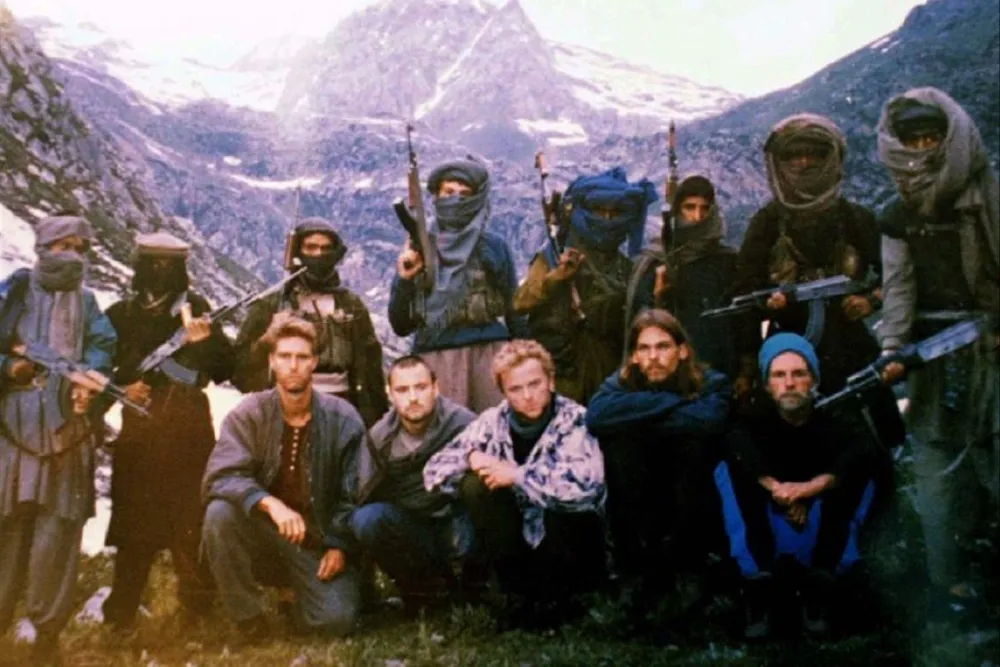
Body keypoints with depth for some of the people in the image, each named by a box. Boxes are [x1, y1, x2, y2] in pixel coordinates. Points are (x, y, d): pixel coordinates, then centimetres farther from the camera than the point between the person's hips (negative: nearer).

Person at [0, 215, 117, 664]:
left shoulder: (85, 301, 15)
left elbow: (101, 346, 2)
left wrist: (89, 382, -15)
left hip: (67, 429, 2)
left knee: (58, 530, 1)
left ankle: (48, 630, 12)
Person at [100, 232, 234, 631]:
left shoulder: (196, 310, 6)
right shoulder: (121, 314, 10)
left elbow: (224, 371, 3)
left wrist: (204, 340, -15)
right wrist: (121, 386, -4)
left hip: (189, 425, -1)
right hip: (139, 425, 1)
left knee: (191, 521, -1)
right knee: (134, 521, 4)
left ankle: (196, 613, 8)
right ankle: (121, 615, 15)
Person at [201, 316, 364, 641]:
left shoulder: (343, 418, -6)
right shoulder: (249, 414, -6)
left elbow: (354, 494, 0)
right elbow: (219, 478, -19)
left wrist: (340, 546, -10)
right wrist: (269, 503, -35)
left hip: (319, 543, -1)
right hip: (264, 534, 1)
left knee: (337, 619, -23)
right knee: (220, 512, -29)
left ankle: (302, 598, 15)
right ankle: (248, 618, -11)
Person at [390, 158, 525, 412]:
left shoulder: (494, 247, 10)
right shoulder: (419, 250, 12)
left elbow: (515, 315, 10)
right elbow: (401, 326, 11)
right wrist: (404, 280, -3)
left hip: (487, 354, -1)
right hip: (434, 359, 1)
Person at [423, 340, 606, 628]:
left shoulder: (575, 420, -18)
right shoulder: (494, 421, -5)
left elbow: (586, 484, -37)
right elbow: (435, 471, -2)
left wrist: (517, 475, -28)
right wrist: (472, 458, -21)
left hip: (573, 550, -3)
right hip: (520, 540, 4)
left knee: (566, 500, -33)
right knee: (475, 486, -17)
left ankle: (557, 596, -5)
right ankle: (518, 592, -5)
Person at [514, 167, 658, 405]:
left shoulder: (625, 266, 16)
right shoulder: (555, 256, 5)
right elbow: (521, 302, -6)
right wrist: (556, 276, -18)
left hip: (607, 376, 4)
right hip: (559, 374, -4)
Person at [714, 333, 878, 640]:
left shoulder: (834, 418, -6)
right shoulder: (758, 418, -6)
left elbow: (862, 446, -28)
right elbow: (736, 440, -29)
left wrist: (812, 488, -37)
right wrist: (775, 488, -38)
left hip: (822, 530, 0)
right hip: (767, 530, 0)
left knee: (858, 467, -22)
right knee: (732, 466, -21)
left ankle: (820, 581, -24)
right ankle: (758, 576, -28)